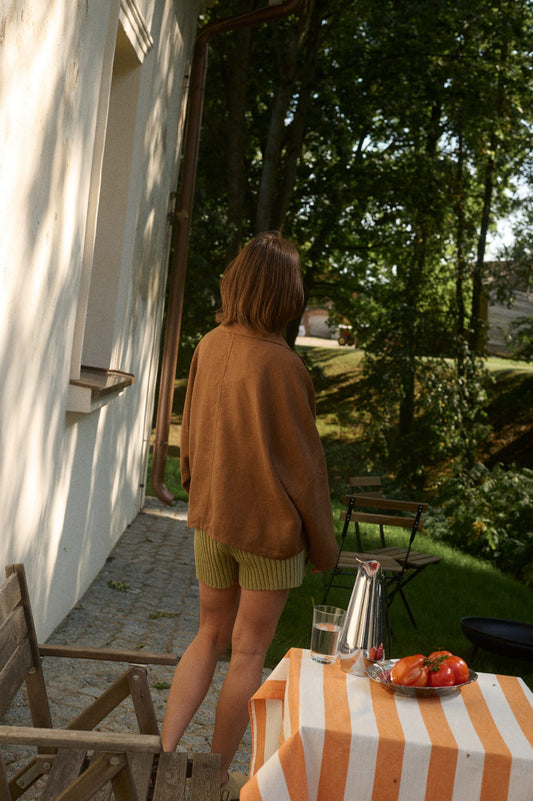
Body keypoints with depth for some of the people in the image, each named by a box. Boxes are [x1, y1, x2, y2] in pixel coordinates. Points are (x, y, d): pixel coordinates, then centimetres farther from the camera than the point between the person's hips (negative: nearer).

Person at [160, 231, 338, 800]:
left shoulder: (209, 347, -5)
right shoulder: (280, 364, -23)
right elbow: (302, 461, -15)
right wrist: (323, 543, -3)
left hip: (211, 519, 5)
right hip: (270, 525, -5)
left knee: (211, 636, 20)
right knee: (248, 651, 10)